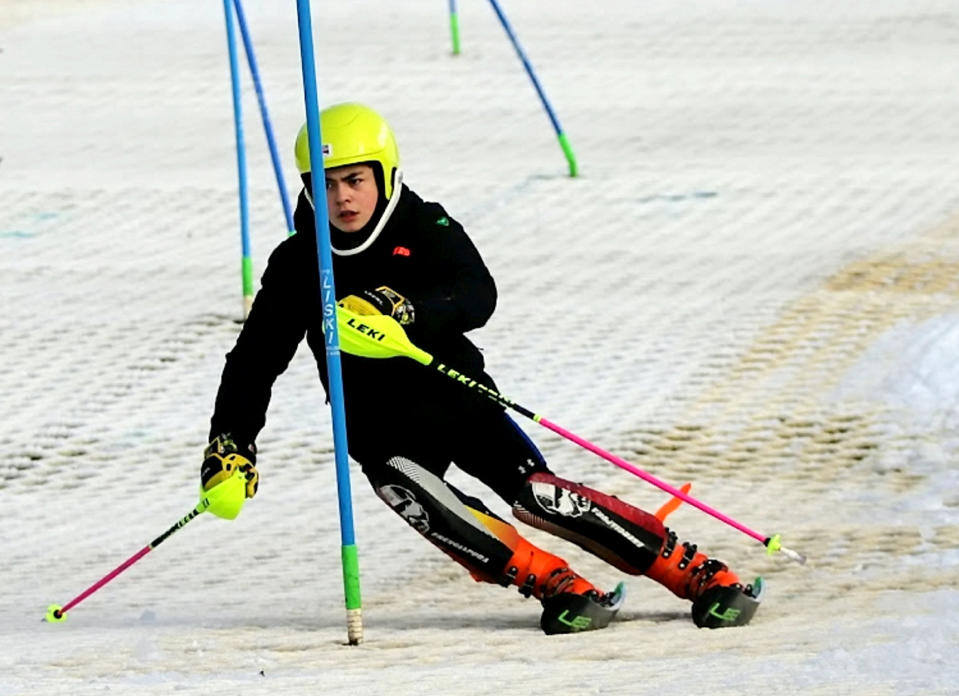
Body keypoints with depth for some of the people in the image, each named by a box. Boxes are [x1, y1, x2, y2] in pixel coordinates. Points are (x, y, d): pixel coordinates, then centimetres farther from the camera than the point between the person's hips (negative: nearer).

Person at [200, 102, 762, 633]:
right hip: (382, 428, 1)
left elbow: (478, 297, -25)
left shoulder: (426, 230, -8)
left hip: (458, 397, -1)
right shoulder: (298, 266, -2)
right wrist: (230, 445, -9)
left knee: (538, 495, -17)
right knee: (406, 489, -31)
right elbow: (255, 360, 3)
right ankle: (559, 586, -25)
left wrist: (401, 310, -42)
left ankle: (705, 578, -10)